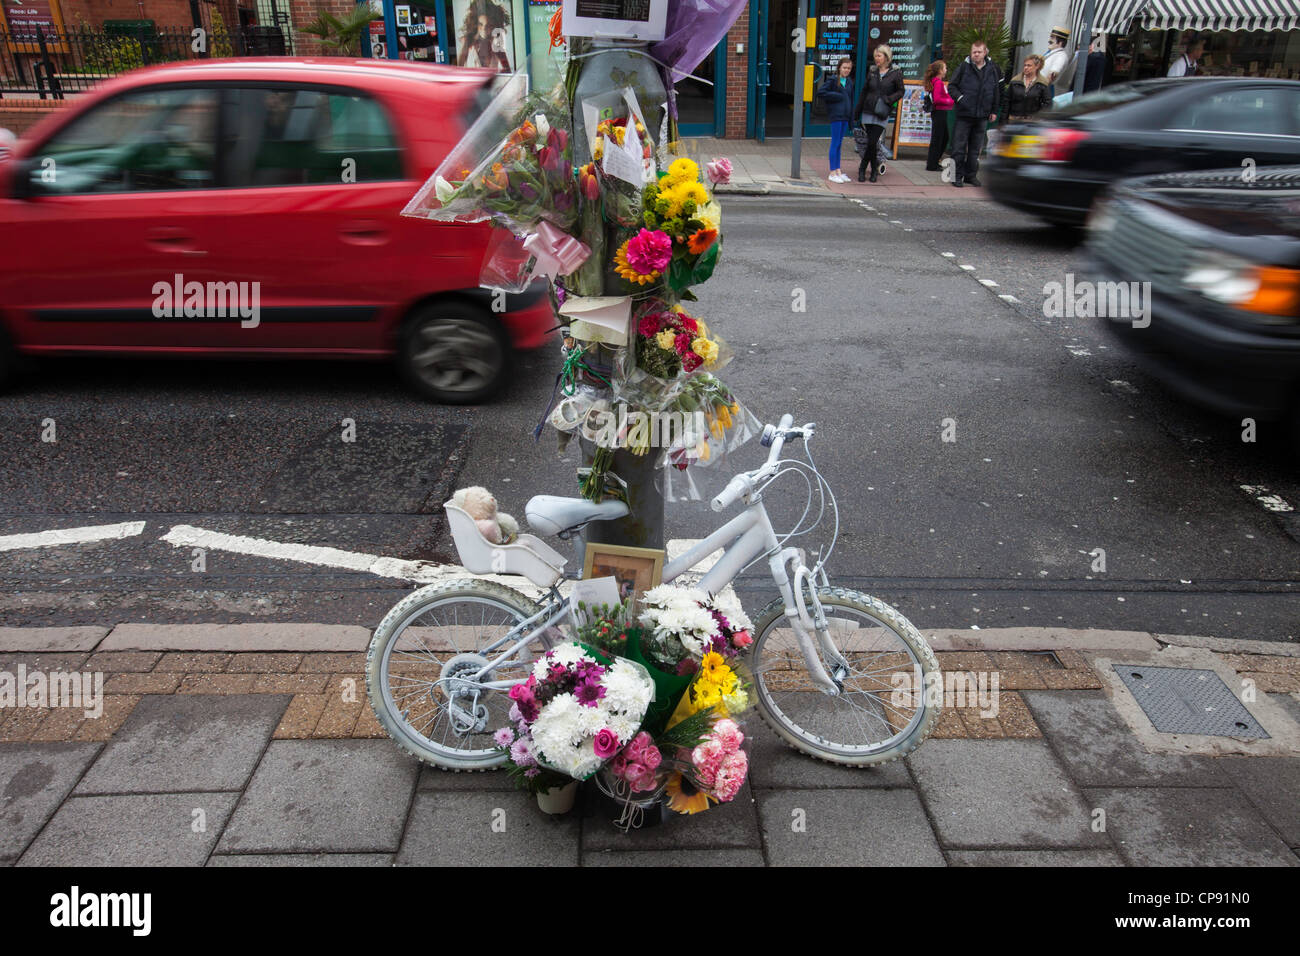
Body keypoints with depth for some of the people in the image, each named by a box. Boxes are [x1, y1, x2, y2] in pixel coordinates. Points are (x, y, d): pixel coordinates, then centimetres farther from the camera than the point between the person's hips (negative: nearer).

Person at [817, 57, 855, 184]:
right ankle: (832, 173, -2)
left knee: (840, 143, 10)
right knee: (835, 143, -5)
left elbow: (851, 100, 18)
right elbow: (820, 92, -11)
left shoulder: (849, 82, 14)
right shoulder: (832, 80, -4)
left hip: (845, 116, 6)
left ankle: (838, 170, 15)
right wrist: (836, 96, -12)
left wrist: (851, 119, 13)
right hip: (836, 115, -6)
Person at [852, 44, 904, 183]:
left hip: (882, 114, -3)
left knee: (872, 142, -11)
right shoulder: (872, 71, 10)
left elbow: (901, 91, 2)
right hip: (868, 111, 3)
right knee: (871, 142, 3)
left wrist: (888, 99, -15)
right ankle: (875, 168, 18)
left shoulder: (896, 73, -1)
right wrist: (857, 110, 14)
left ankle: (862, 168, 4)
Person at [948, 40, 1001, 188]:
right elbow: (951, 86, -1)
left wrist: (994, 111, 14)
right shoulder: (964, 67, -3)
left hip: (982, 115, 3)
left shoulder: (992, 69, 7)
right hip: (964, 114, -3)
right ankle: (957, 175, 6)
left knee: (975, 148, 9)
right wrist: (960, 98, -17)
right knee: (959, 147, -3)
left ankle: (970, 175, 18)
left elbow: (996, 92, 16)